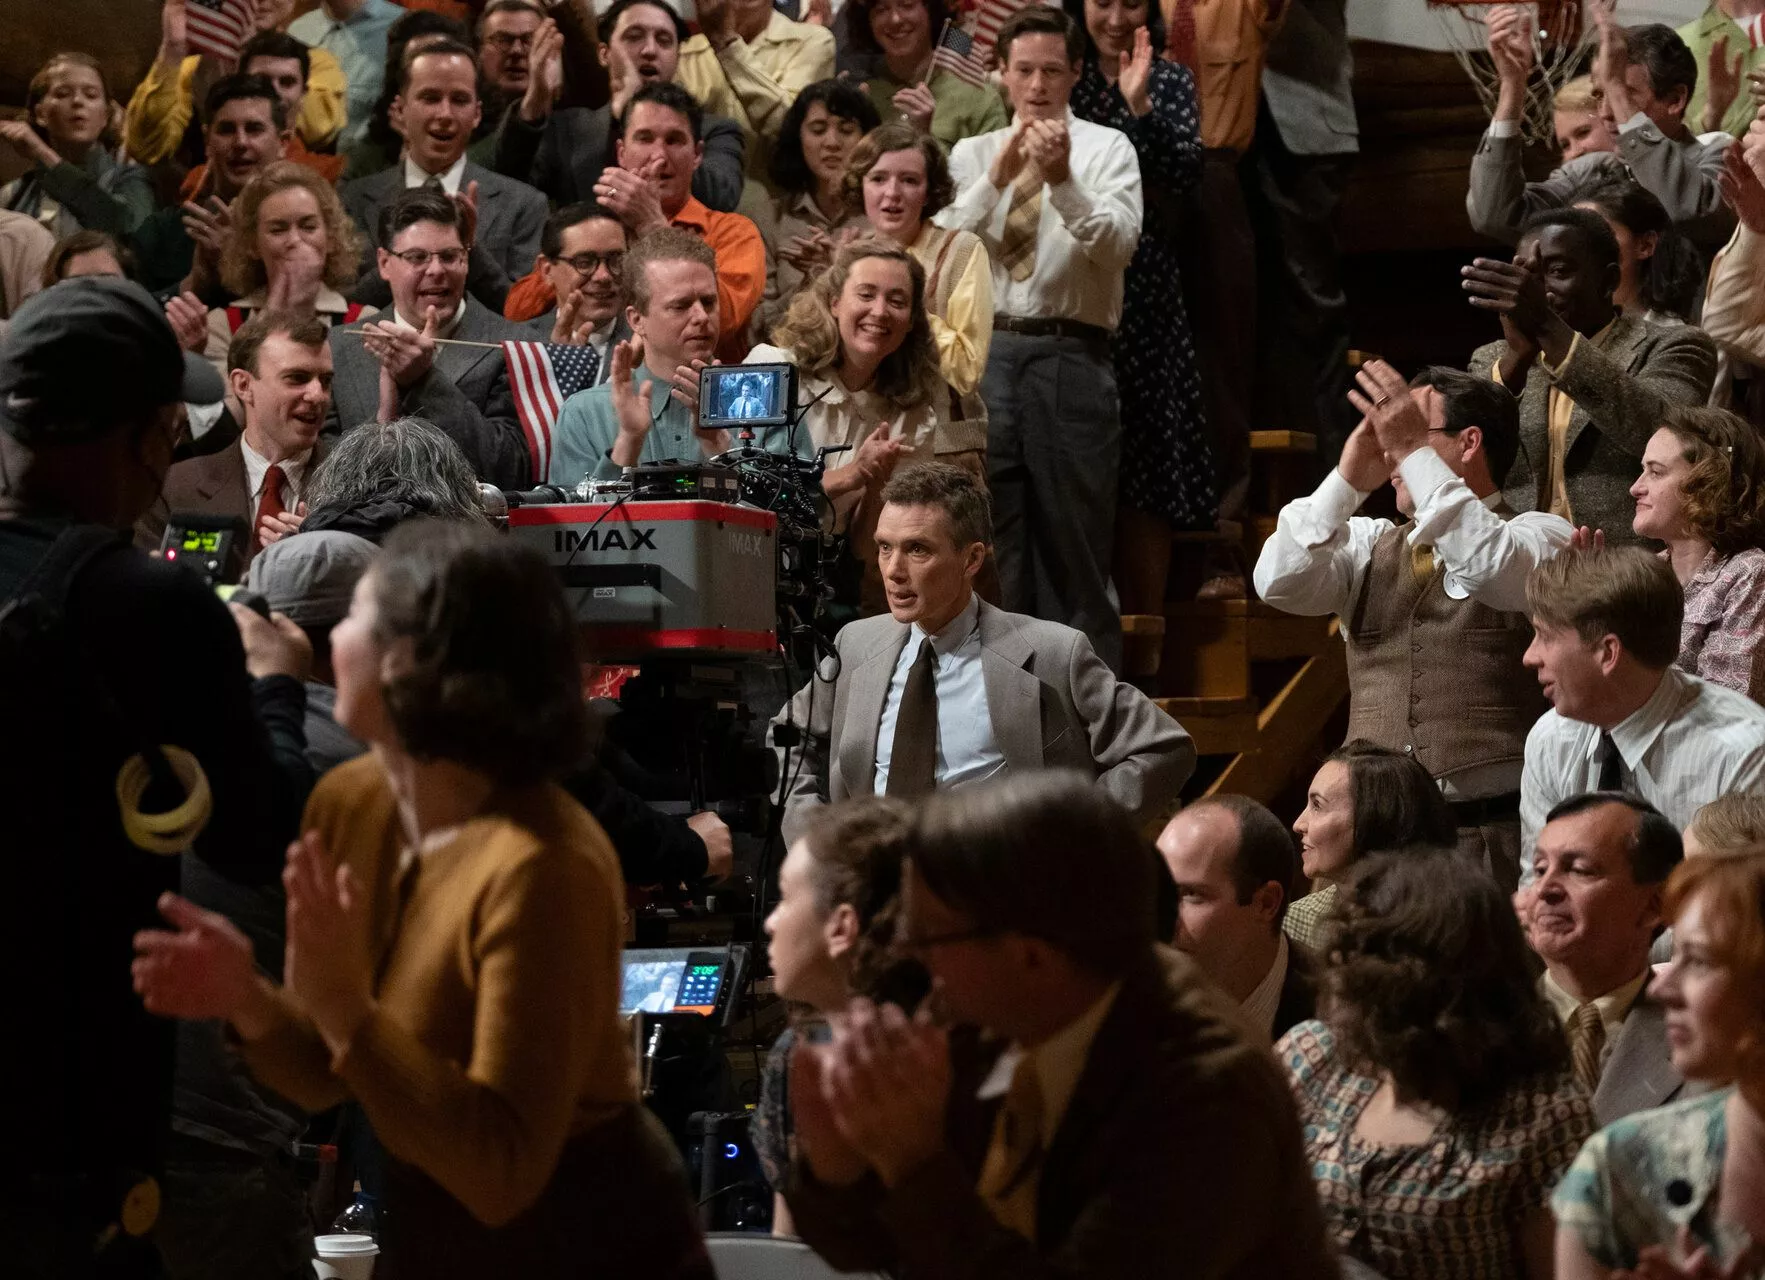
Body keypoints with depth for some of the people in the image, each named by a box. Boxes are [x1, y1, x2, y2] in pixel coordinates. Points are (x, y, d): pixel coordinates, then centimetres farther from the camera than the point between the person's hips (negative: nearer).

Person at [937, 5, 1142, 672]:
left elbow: (1118, 242, -11)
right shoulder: (971, 154, 13)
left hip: (1071, 357, -2)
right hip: (986, 350, 3)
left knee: (1075, 547, 1)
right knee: (991, 550, 7)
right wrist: (998, 177, -15)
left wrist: (1063, 182, -26)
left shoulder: (1106, 148, 5)